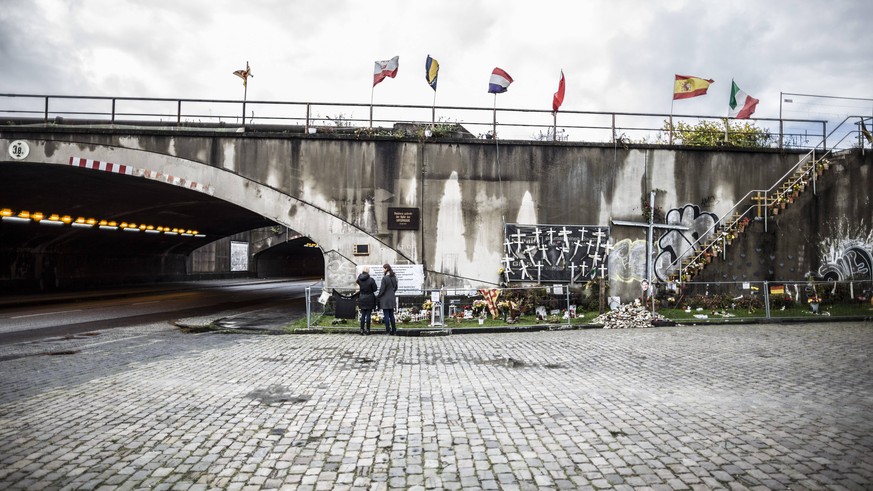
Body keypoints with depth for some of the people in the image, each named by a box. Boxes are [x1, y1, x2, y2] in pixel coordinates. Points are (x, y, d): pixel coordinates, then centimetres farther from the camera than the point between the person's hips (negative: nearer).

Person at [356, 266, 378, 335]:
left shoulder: (359, 279, -4)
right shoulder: (371, 280, -15)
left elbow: (356, 281, 20)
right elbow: (375, 289, -11)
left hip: (362, 298, 4)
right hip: (369, 299, -3)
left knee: (363, 315, 10)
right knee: (368, 315, 3)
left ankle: (362, 330, 11)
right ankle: (367, 330, 6)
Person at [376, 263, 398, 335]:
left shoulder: (385, 278, -17)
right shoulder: (394, 277, 5)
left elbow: (382, 290, -14)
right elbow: (395, 288, 15)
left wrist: (377, 296, 0)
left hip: (385, 299, -7)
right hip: (392, 298, 7)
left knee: (386, 315, 0)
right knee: (391, 315, 12)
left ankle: (388, 330, 3)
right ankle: (394, 331, 13)